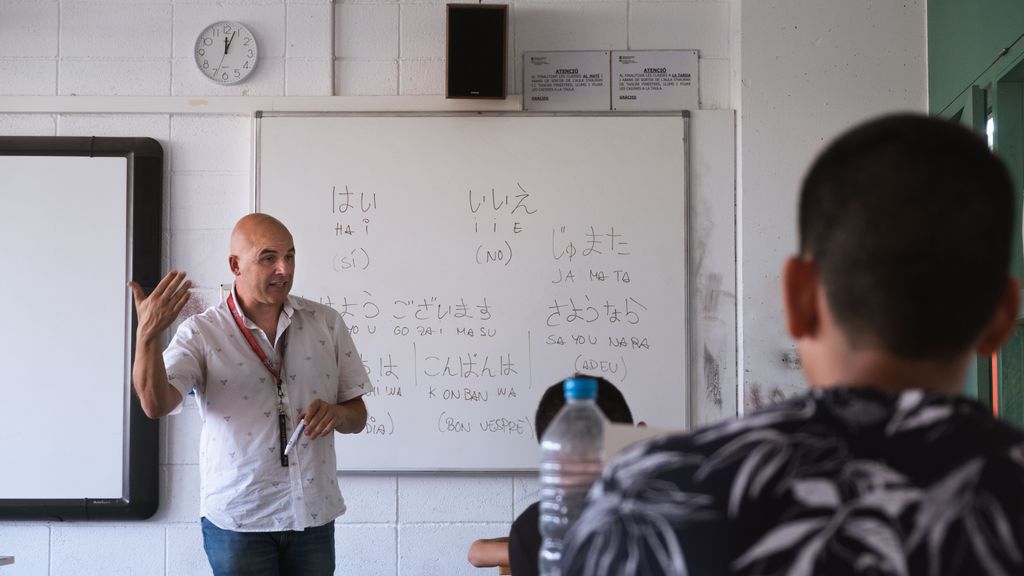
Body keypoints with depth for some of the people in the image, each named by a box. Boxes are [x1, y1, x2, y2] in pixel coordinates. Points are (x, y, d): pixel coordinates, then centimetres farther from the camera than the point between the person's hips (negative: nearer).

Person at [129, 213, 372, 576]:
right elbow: (156, 404, -18)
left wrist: (338, 413, -13)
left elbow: (358, 416, 10)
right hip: (237, 520, -3)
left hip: (314, 515, 3)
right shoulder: (202, 333, -3)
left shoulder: (326, 323, 5)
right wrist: (147, 334, -32)